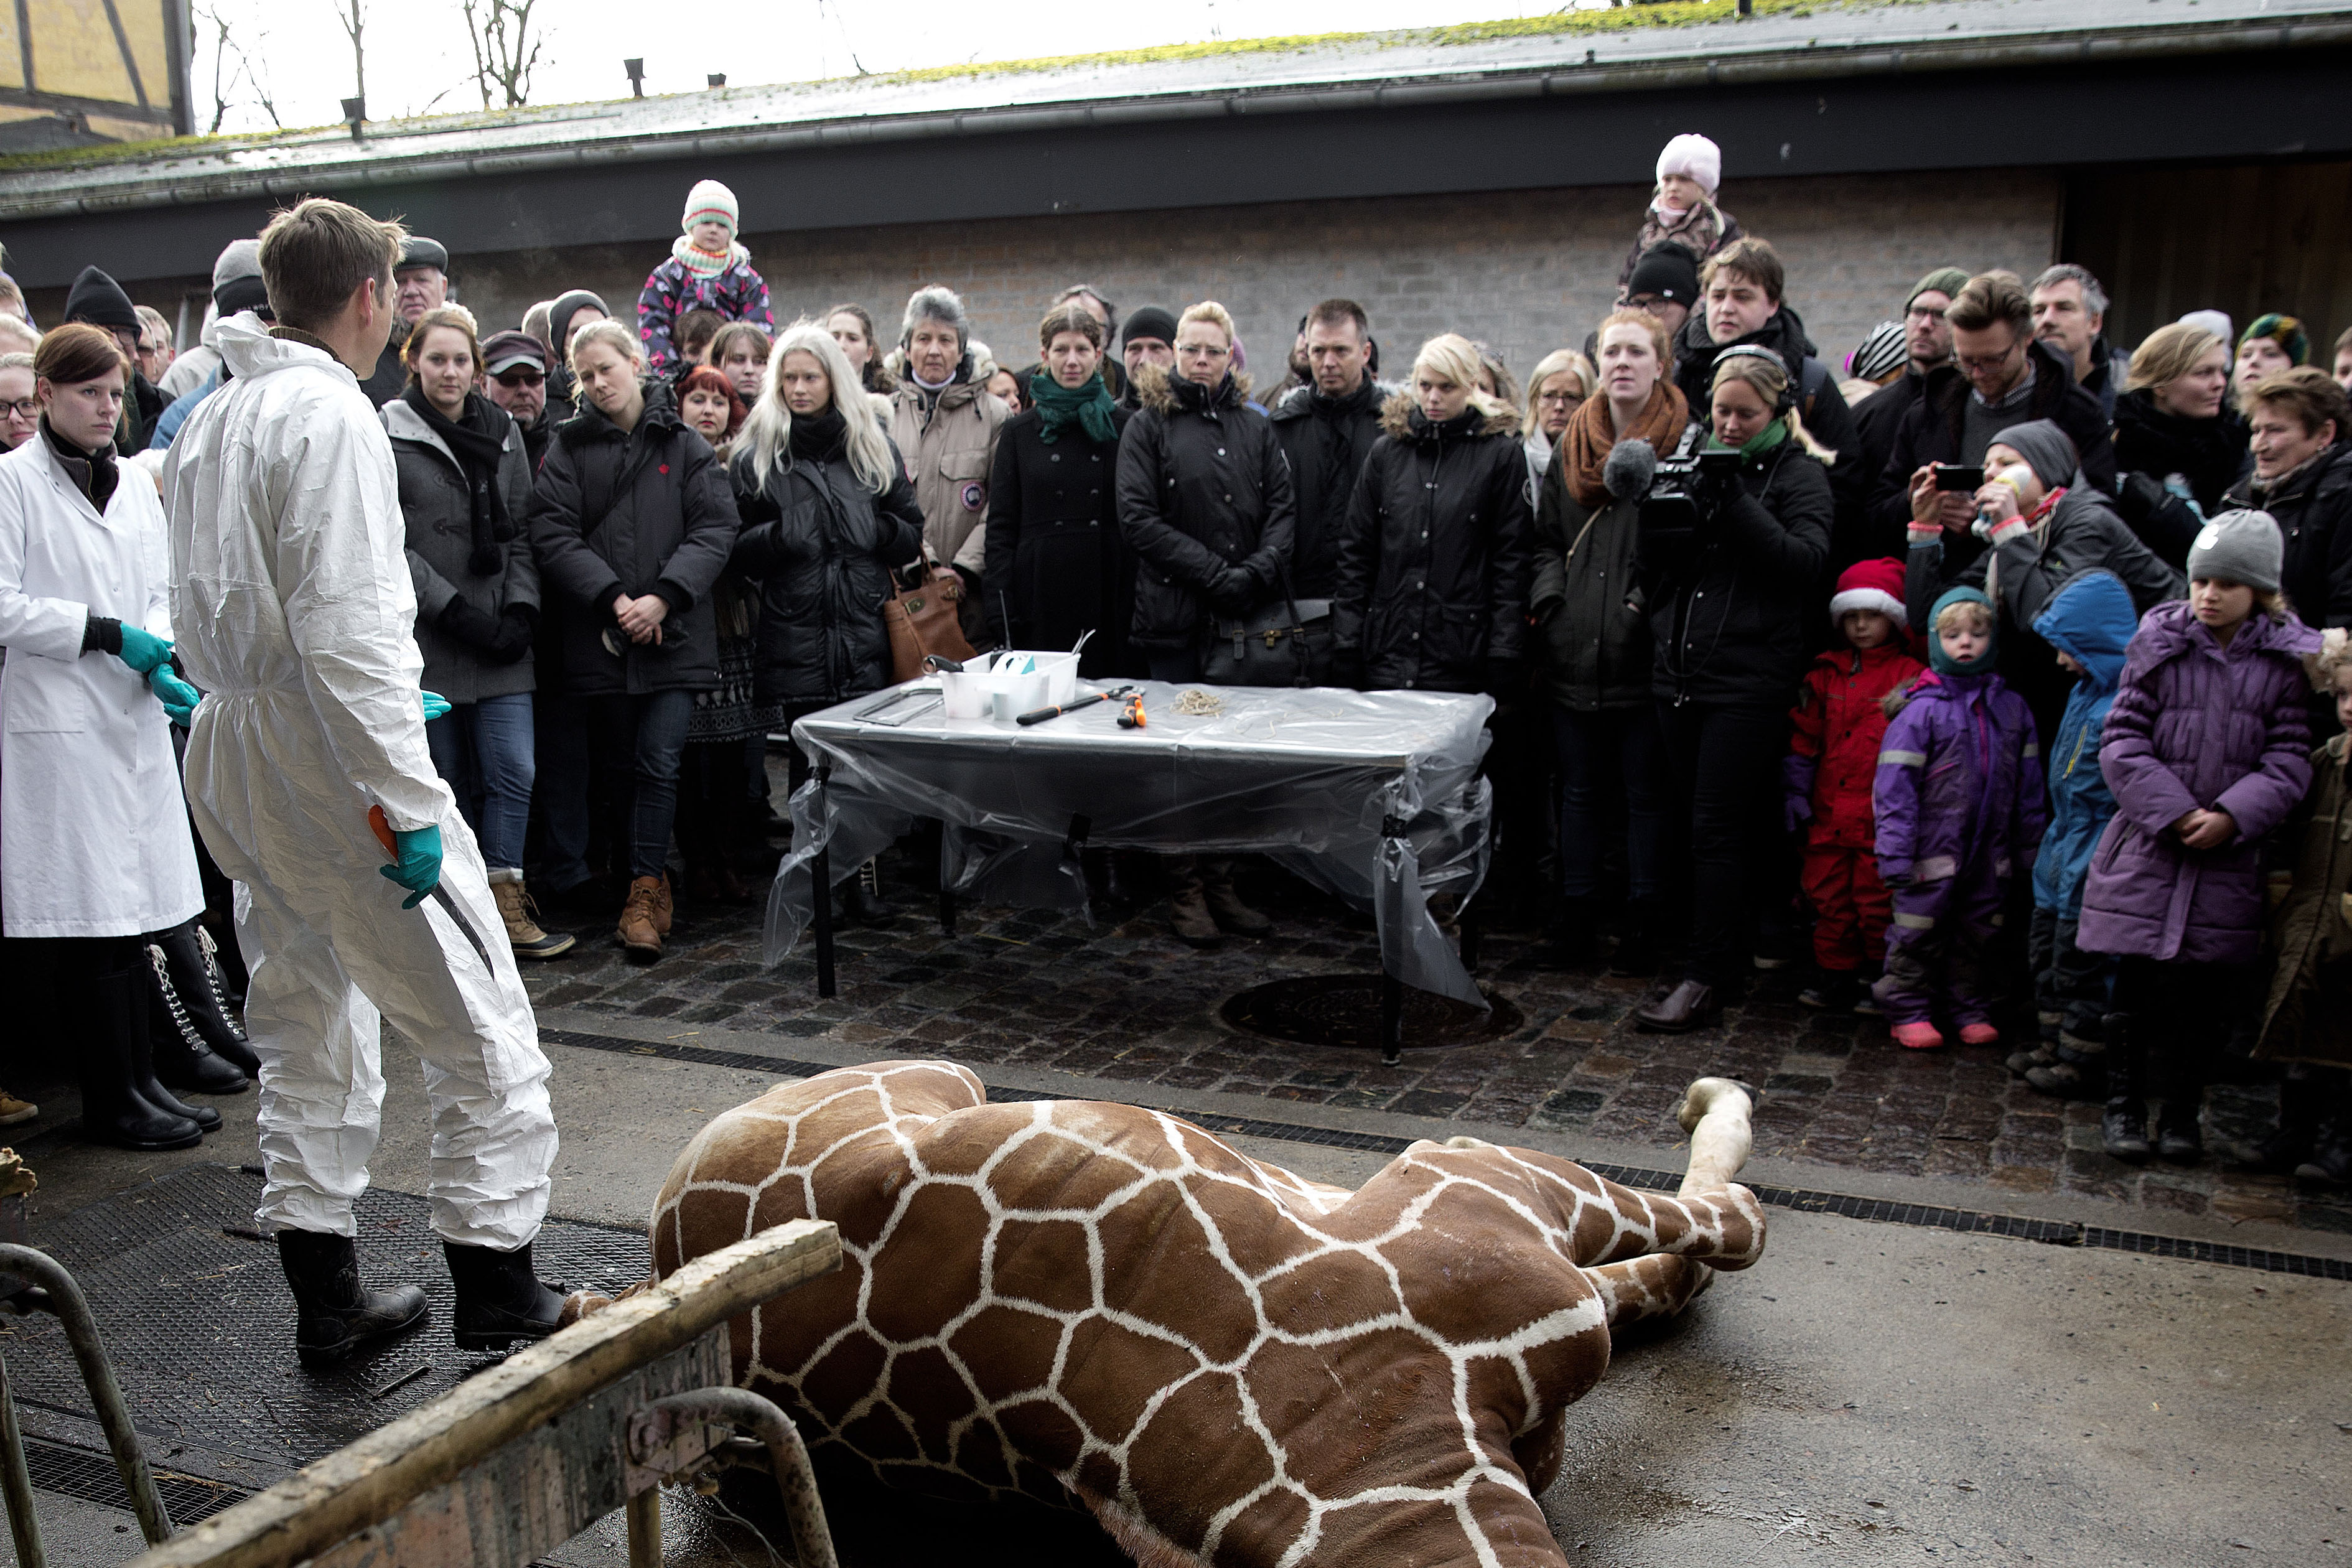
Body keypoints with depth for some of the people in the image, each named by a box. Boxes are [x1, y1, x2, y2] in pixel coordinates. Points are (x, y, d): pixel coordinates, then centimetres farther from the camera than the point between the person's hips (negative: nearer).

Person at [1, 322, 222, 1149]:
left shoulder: (134, 485, 14)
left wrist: (160, 663, 0)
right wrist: (109, 635, -14)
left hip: (136, 721, 6)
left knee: (136, 905, 9)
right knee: (91, 914, -3)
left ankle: (140, 1077, 19)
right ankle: (112, 1100, 6)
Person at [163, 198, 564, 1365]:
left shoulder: (205, 424, 13)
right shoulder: (332, 414, -15)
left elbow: (201, 613, 19)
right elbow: (345, 631, -23)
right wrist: (409, 807, -22)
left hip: (236, 754, 10)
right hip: (332, 757, -10)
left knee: (307, 1034, 17)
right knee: (487, 1040, -2)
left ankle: (326, 1302, 26)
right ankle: (498, 1309, 2)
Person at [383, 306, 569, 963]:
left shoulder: (504, 433, 12)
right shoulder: (388, 435, -2)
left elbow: (522, 533, 11)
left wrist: (520, 609, -3)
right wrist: (455, 611, -14)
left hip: (500, 636, 3)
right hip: (429, 638, -3)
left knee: (515, 772, -4)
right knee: (448, 780, 5)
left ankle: (504, 902, 5)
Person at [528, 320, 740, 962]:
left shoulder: (686, 446, 6)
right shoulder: (569, 447, 7)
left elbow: (716, 528, -2)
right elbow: (552, 534, -2)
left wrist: (664, 596, -14)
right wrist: (611, 598, -14)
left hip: (675, 634, -1)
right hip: (600, 637, 1)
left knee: (659, 763, -7)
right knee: (618, 762, 9)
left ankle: (645, 891, -3)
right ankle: (651, 875, 23)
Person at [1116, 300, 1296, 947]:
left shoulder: (1255, 426, 14)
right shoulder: (1148, 426, 3)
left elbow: (1283, 506, 9)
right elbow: (1138, 518, -7)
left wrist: (1259, 570, -11)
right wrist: (1216, 573, -12)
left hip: (1250, 614, 3)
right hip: (1177, 614, -3)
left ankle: (1223, 881, 13)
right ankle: (1186, 888, 8)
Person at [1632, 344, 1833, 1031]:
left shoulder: (1799, 475, 2)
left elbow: (1806, 562, -13)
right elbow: (1656, 569, 12)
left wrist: (1735, 502, -19)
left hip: (1750, 678, -5)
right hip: (1680, 671, 6)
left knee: (1718, 829, -7)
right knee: (1695, 823, 8)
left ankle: (1706, 977, -3)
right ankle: (1729, 951, 20)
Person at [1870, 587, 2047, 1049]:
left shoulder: (2012, 708, 8)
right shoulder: (1921, 709, -7)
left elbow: (2029, 785, 14)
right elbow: (1895, 782, -11)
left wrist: (2031, 847, 13)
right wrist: (1895, 851, -15)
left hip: (1991, 850, 4)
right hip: (1933, 848, -4)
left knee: (1978, 932, 13)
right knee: (1919, 929, 2)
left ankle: (1970, 1007, 26)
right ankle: (1908, 1010, 13)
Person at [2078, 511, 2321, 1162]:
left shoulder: (2287, 661, 2)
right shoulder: (2159, 646, 0)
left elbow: (2289, 760, 0)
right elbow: (2122, 741, -3)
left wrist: (2232, 816, -15)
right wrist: (2172, 811, -14)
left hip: (2230, 856, 1)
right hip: (2148, 846, -1)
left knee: (2209, 992, 6)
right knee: (2138, 984, 4)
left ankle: (2182, 1108, 23)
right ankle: (2123, 1103, 18)